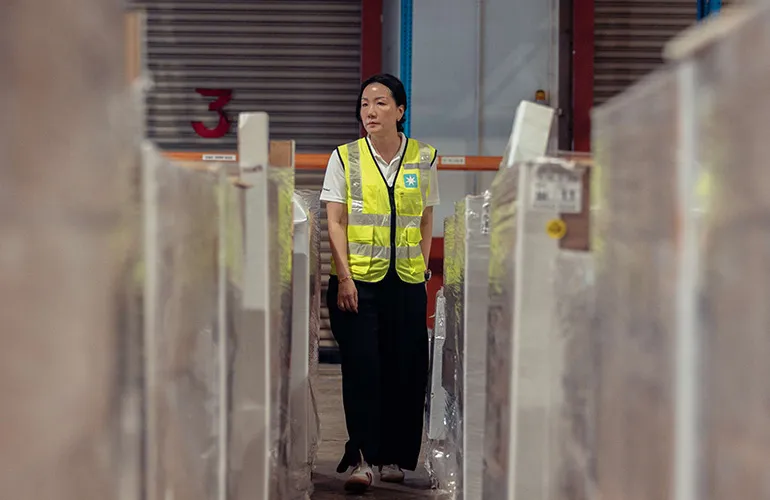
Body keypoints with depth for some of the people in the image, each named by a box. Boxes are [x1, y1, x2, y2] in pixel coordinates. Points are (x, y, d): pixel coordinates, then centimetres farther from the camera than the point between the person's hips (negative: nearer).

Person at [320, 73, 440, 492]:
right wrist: (344, 276, -10)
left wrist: (423, 269, 4)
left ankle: (395, 458, 16)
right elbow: (336, 222, -1)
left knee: (406, 370, 4)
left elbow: (426, 221, 13)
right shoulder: (345, 158, 3)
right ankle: (361, 458, -6)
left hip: (406, 280, 2)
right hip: (358, 280, -2)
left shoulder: (423, 158, 7)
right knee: (362, 367, -9)